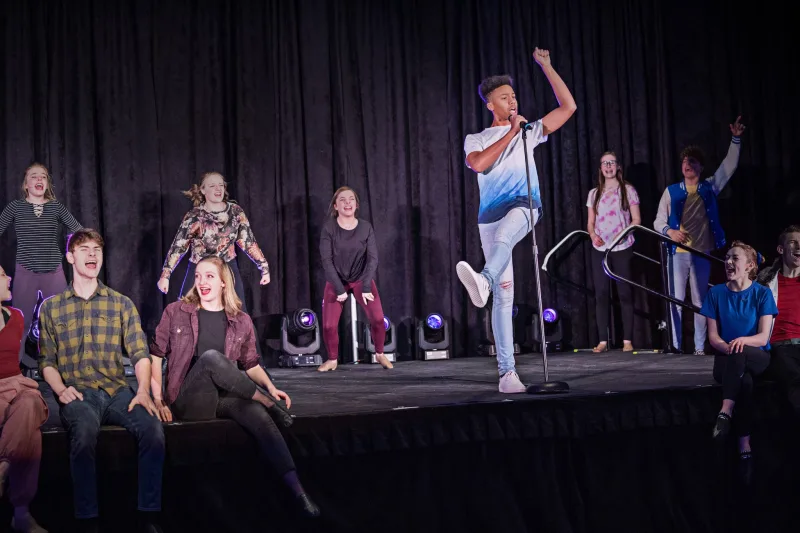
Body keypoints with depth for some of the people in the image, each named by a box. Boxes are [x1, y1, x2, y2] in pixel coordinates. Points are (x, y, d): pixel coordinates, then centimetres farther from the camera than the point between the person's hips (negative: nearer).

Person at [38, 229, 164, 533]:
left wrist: (143, 390, -12)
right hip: (78, 394, -1)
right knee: (85, 429, -38)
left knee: (152, 427, -31)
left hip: (117, 391, 2)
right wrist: (61, 389, -11)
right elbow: (46, 361, 9)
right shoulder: (51, 308, 14)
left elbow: (139, 352, 6)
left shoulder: (122, 304, 15)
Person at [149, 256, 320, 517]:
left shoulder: (241, 321, 10)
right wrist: (158, 399, -5)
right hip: (188, 401, -2)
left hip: (225, 398, 2)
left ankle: (297, 490, -40)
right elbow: (155, 355, 6)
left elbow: (250, 364, 18)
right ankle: (269, 404, -18)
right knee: (210, 357, -33)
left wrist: (270, 387, -1)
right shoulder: (176, 311, 4)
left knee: (259, 416, -33)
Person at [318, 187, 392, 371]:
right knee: (329, 325, -11)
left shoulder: (366, 227, -11)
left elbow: (373, 258, -13)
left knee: (377, 317, -19)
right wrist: (339, 289, -22)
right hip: (336, 280, 0)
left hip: (361, 278, 0)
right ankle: (332, 359, 16)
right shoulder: (329, 228, -15)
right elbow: (326, 260, -16)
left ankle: (380, 354, 6)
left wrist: (366, 287, -22)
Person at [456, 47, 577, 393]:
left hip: (523, 207, -1)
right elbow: (478, 164, -8)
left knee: (502, 235, -40)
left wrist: (545, 66, 11)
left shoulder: (528, 132, 19)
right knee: (503, 296, -4)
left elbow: (568, 107, 13)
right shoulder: (476, 140, 15)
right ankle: (507, 371, -4)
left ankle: (484, 280, -70)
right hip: (491, 216, 1)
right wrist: (510, 133, -4)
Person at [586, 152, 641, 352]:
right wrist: (593, 235, -7)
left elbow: (636, 219, 1)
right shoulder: (594, 193, 13)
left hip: (622, 248, -3)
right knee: (601, 294, -1)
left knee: (624, 293, -3)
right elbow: (590, 222, 14)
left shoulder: (628, 190, 4)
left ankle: (627, 340, -1)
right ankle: (603, 341, 1)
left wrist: (624, 232, -16)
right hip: (599, 249, 3)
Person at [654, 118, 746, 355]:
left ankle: (700, 347, 6)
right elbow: (658, 220, 7)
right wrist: (669, 231, -13)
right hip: (678, 252, -1)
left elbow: (730, 165, 8)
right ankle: (675, 344, 0)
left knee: (700, 301, 4)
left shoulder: (709, 187, 10)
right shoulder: (671, 191, 8)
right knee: (676, 299, -4)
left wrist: (736, 139, -1)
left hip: (703, 252, 1)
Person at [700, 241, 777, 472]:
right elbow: (713, 336, 2)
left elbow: (763, 337, -7)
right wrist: (727, 347, -21)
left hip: (758, 358, -1)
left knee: (739, 354, -39)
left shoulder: (762, 293, -2)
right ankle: (744, 442, -37)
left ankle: (726, 411, -41)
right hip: (726, 358, 1)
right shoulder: (716, 293, 3)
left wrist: (743, 340, -29)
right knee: (745, 381, -36)